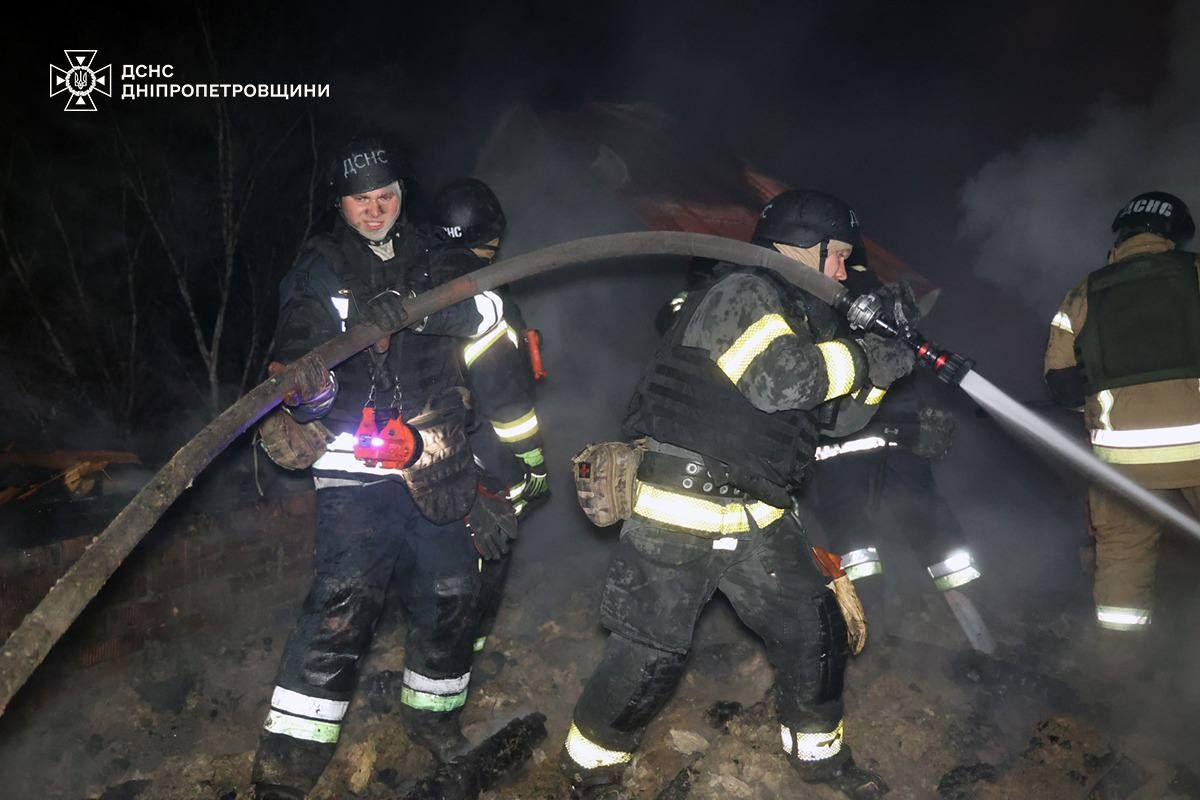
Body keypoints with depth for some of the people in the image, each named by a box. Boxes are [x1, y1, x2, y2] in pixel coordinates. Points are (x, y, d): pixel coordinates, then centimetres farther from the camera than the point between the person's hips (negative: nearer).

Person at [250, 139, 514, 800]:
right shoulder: (320, 268, 7)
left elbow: (486, 309, -1)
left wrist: (413, 310, -20)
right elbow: (298, 347, -2)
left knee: (449, 593, 9)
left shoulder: (424, 258, 15)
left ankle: (432, 715, 35)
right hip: (357, 466, -3)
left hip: (437, 466, 4)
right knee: (343, 602, -14)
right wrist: (309, 386, -27)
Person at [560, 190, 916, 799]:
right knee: (650, 661, -2)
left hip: (757, 520, 9)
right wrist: (865, 359, -14)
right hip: (680, 521, -9)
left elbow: (838, 416, 17)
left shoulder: (799, 317, 16)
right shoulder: (741, 293, -13)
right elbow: (782, 378, -28)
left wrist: (875, 353, 3)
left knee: (815, 630, 11)